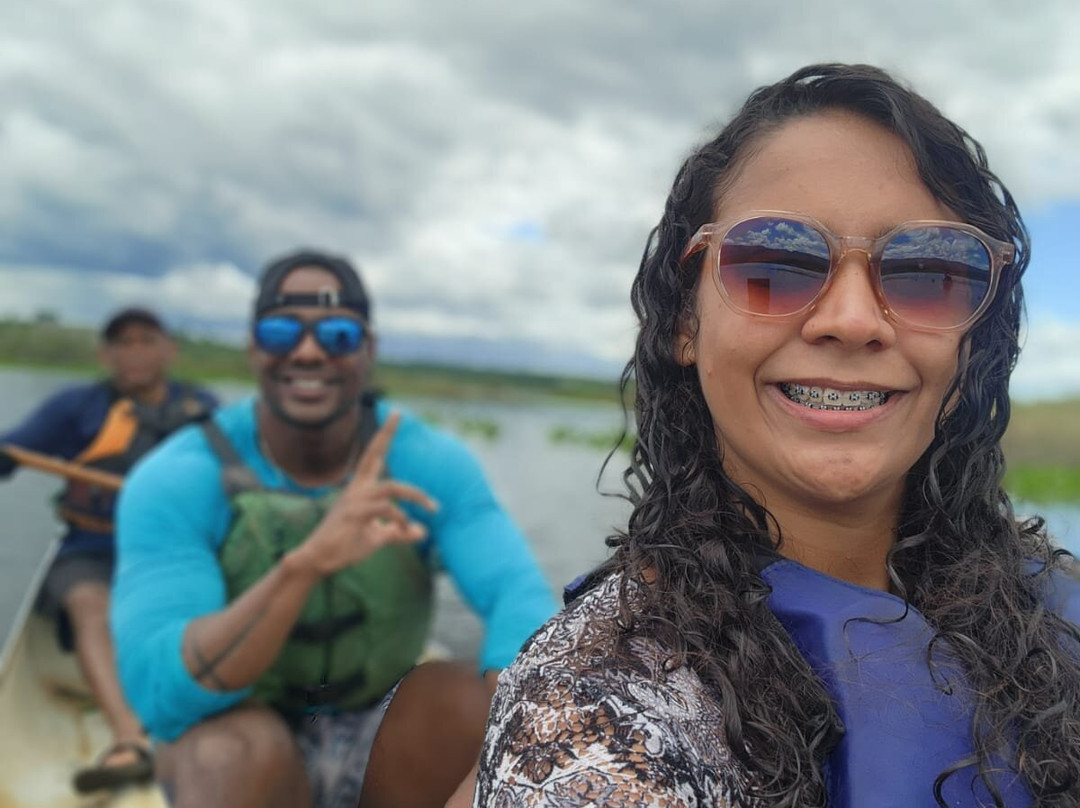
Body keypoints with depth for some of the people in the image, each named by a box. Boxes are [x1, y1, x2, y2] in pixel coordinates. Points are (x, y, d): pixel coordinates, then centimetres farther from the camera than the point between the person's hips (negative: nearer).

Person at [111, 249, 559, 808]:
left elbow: (523, 602, -27)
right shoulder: (176, 480, -19)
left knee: (478, 704, -28)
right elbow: (160, 695, -31)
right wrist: (305, 564, -47)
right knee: (240, 751, -35)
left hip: (382, 739, 2)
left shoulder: (431, 463, -14)